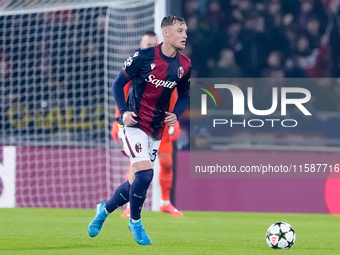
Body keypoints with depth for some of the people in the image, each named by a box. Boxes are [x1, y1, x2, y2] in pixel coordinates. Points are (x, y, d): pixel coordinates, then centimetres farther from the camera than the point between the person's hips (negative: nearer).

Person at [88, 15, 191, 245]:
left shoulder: (184, 66, 1)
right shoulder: (143, 57, -13)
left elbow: (184, 96, 16)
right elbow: (118, 83, -4)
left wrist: (176, 114, -4)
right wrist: (124, 110, -17)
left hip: (157, 130, 6)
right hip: (135, 124, -6)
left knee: (136, 181, 10)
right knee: (145, 172, -21)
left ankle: (105, 209, 36)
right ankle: (135, 222, 0)